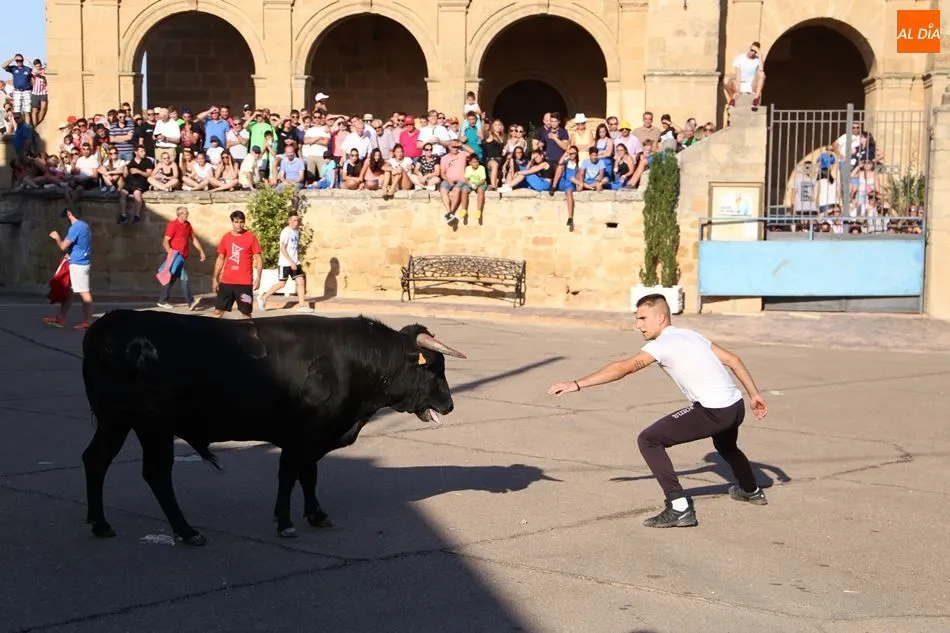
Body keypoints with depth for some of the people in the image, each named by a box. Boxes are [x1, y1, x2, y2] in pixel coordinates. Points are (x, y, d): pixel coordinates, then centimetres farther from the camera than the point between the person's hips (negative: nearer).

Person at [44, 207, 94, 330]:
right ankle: (60, 318, 17)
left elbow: (63, 246, -16)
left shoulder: (76, 227, -16)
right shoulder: (84, 225, 14)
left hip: (78, 264, -10)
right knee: (70, 291, 12)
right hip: (81, 262, 10)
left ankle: (87, 321, -1)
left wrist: (57, 237, 2)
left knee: (84, 292, -5)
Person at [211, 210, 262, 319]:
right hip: (226, 281, 3)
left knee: (246, 312, 0)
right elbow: (220, 259, 14)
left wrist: (258, 278, -12)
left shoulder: (251, 237, -3)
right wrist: (215, 278, 10)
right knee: (218, 311, 2)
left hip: (245, 282, -3)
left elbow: (258, 258, -3)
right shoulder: (226, 237, 7)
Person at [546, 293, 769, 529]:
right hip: (736, 406, 10)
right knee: (725, 445, 41)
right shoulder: (691, 335, 16)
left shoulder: (662, 344, -10)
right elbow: (733, 360, 17)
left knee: (648, 440, -8)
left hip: (714, 411, -10)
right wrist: (754, 394, 24)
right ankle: (751, 491, 66)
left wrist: (577, 384, -25)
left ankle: (679, 508, -12)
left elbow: (623, 368, -22)